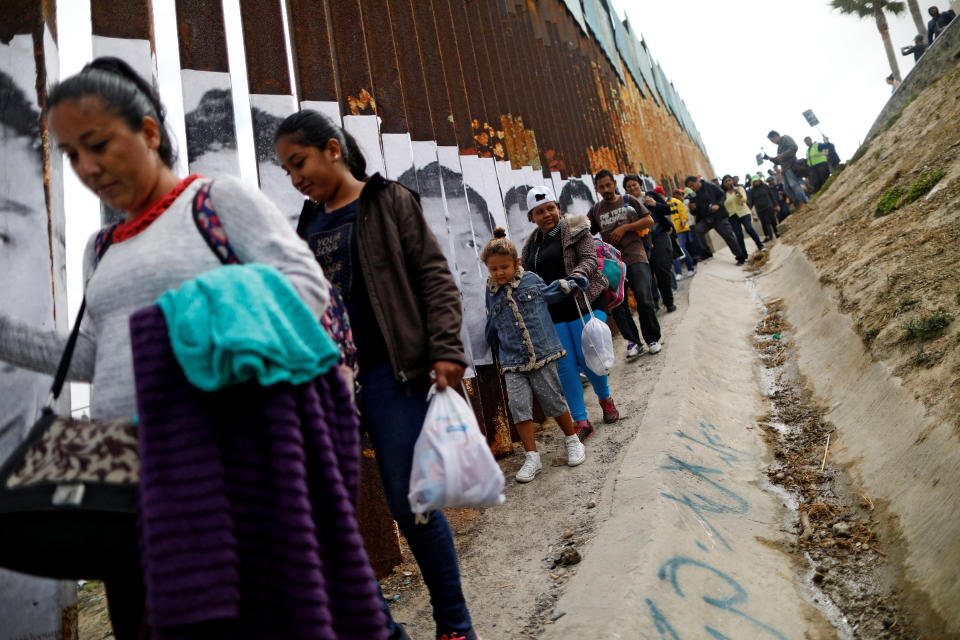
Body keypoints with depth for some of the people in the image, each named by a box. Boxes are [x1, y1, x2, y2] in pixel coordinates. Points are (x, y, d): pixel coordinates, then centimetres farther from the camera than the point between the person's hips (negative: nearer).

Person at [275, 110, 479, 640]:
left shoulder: (389, 202, 4)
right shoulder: (308, 225, 18)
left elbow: (434, 276, -2)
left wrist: (445, 349, -13)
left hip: (387, 372, -5)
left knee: (408, 500, -4)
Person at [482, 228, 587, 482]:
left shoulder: (531, 280, 0)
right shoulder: (492, 293, 4)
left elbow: (550, 292, 23)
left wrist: (571, 284, 14)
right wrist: (499, 354, 26)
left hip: (541, 355, -1)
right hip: (512, 363, 1)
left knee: (553, 401, 6)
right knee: (519, 407, -7)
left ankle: (572, 441, 30)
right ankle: (532, 458, 3)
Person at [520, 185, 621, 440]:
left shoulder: (575, 230, 2)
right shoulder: (531, 244, 17)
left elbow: (589, 259, -8)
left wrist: (578, 273, -27)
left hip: (583, 304, -4)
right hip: (553, 313, 4)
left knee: (588, 358, -8)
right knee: (565, 365, -1)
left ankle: (605, 398, 24)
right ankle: (581, 421, 6)